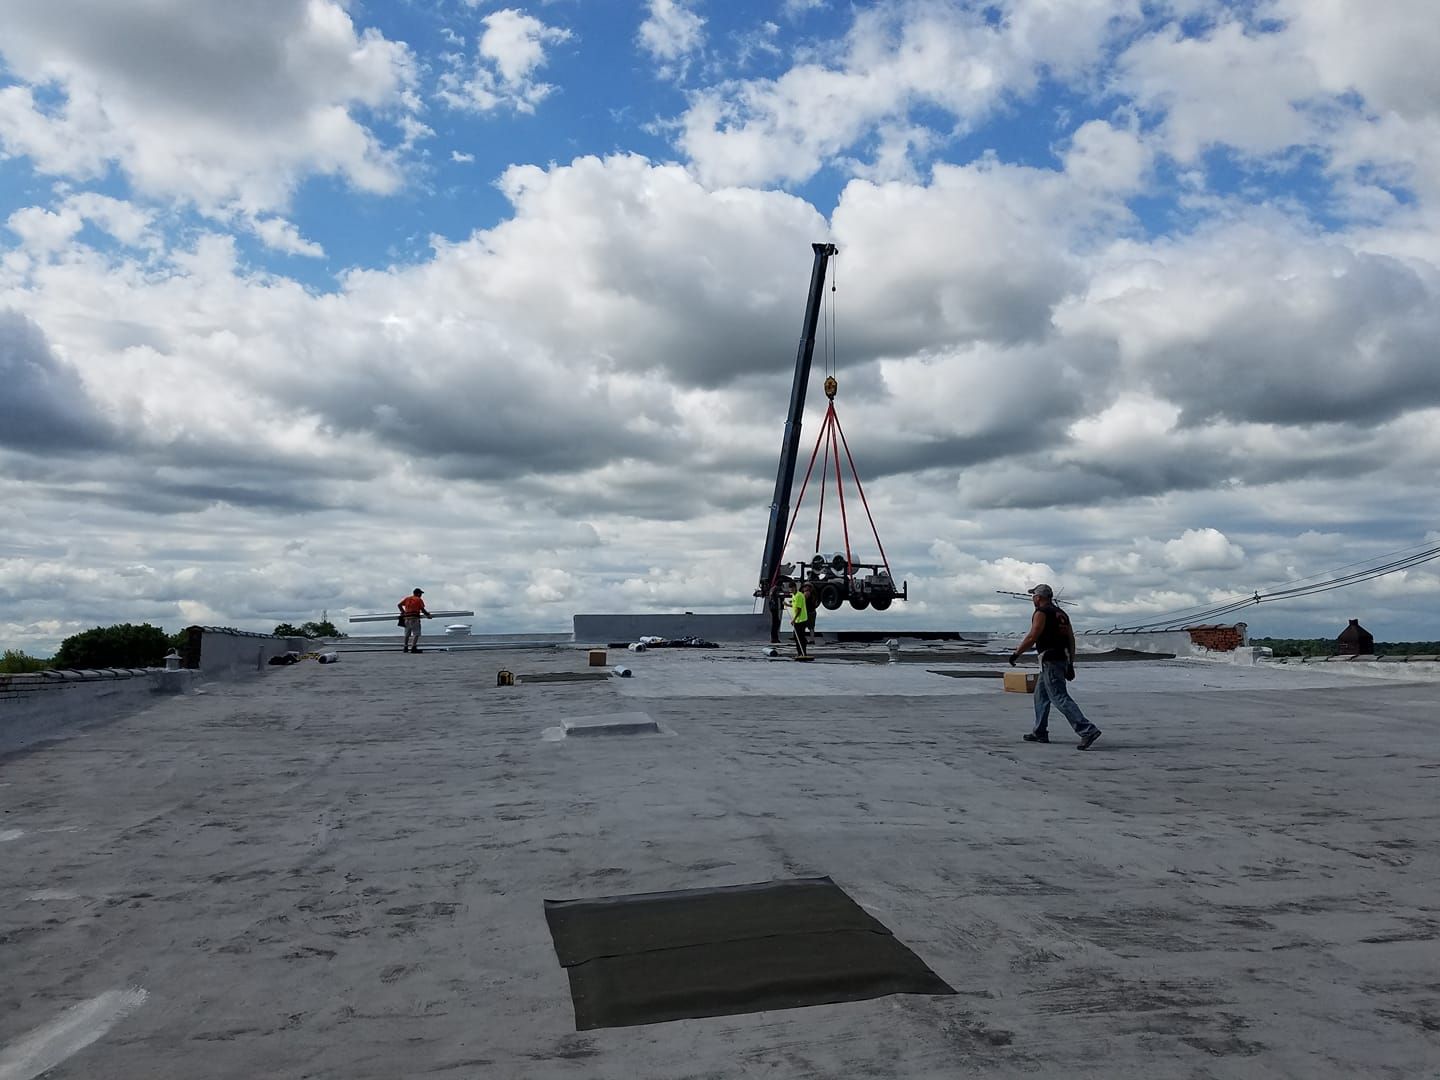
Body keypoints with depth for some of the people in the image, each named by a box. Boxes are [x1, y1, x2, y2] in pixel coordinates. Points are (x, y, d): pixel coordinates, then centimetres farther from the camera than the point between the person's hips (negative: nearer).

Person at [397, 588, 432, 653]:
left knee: (407, 633, 14)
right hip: (414, 618, -6)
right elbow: (422, 609, -6)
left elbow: (399, 605, 12)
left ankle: (405, 648, 13)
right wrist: (427, 615, 7)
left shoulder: (407, 598, 16)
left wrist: (403, 612, 20)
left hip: (406, 618, 6)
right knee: (416, 633, -5)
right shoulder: (419, 599, -1)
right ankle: (413, 647, -15)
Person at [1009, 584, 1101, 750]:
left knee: (1060, 698, -12)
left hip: (1050, 661, -10)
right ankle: (1039, 732, 23)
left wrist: (1016, 653, -7)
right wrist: (1070, 664, 18)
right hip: (1062, 660, 10)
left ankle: (1088, 731, -20)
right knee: (1040, 695, 19)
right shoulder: (1061, 614, 18)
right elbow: (1071, 640, 16)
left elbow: (1032, 637, -16)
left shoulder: (1041, 613, -8)